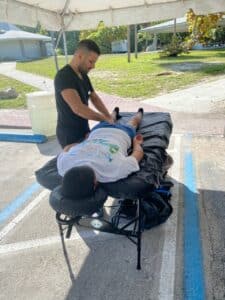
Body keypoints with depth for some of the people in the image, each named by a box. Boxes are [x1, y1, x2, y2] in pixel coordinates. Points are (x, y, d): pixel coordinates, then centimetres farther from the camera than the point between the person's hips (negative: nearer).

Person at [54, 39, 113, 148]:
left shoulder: (83, 75, 6)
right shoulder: (64, 76, -22)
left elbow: (94, 98, 12)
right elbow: (78, 109, -32)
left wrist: (109, 117, -1)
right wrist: (105, 118, -22)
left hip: (84, 131, 8)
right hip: (70, 135, -8)